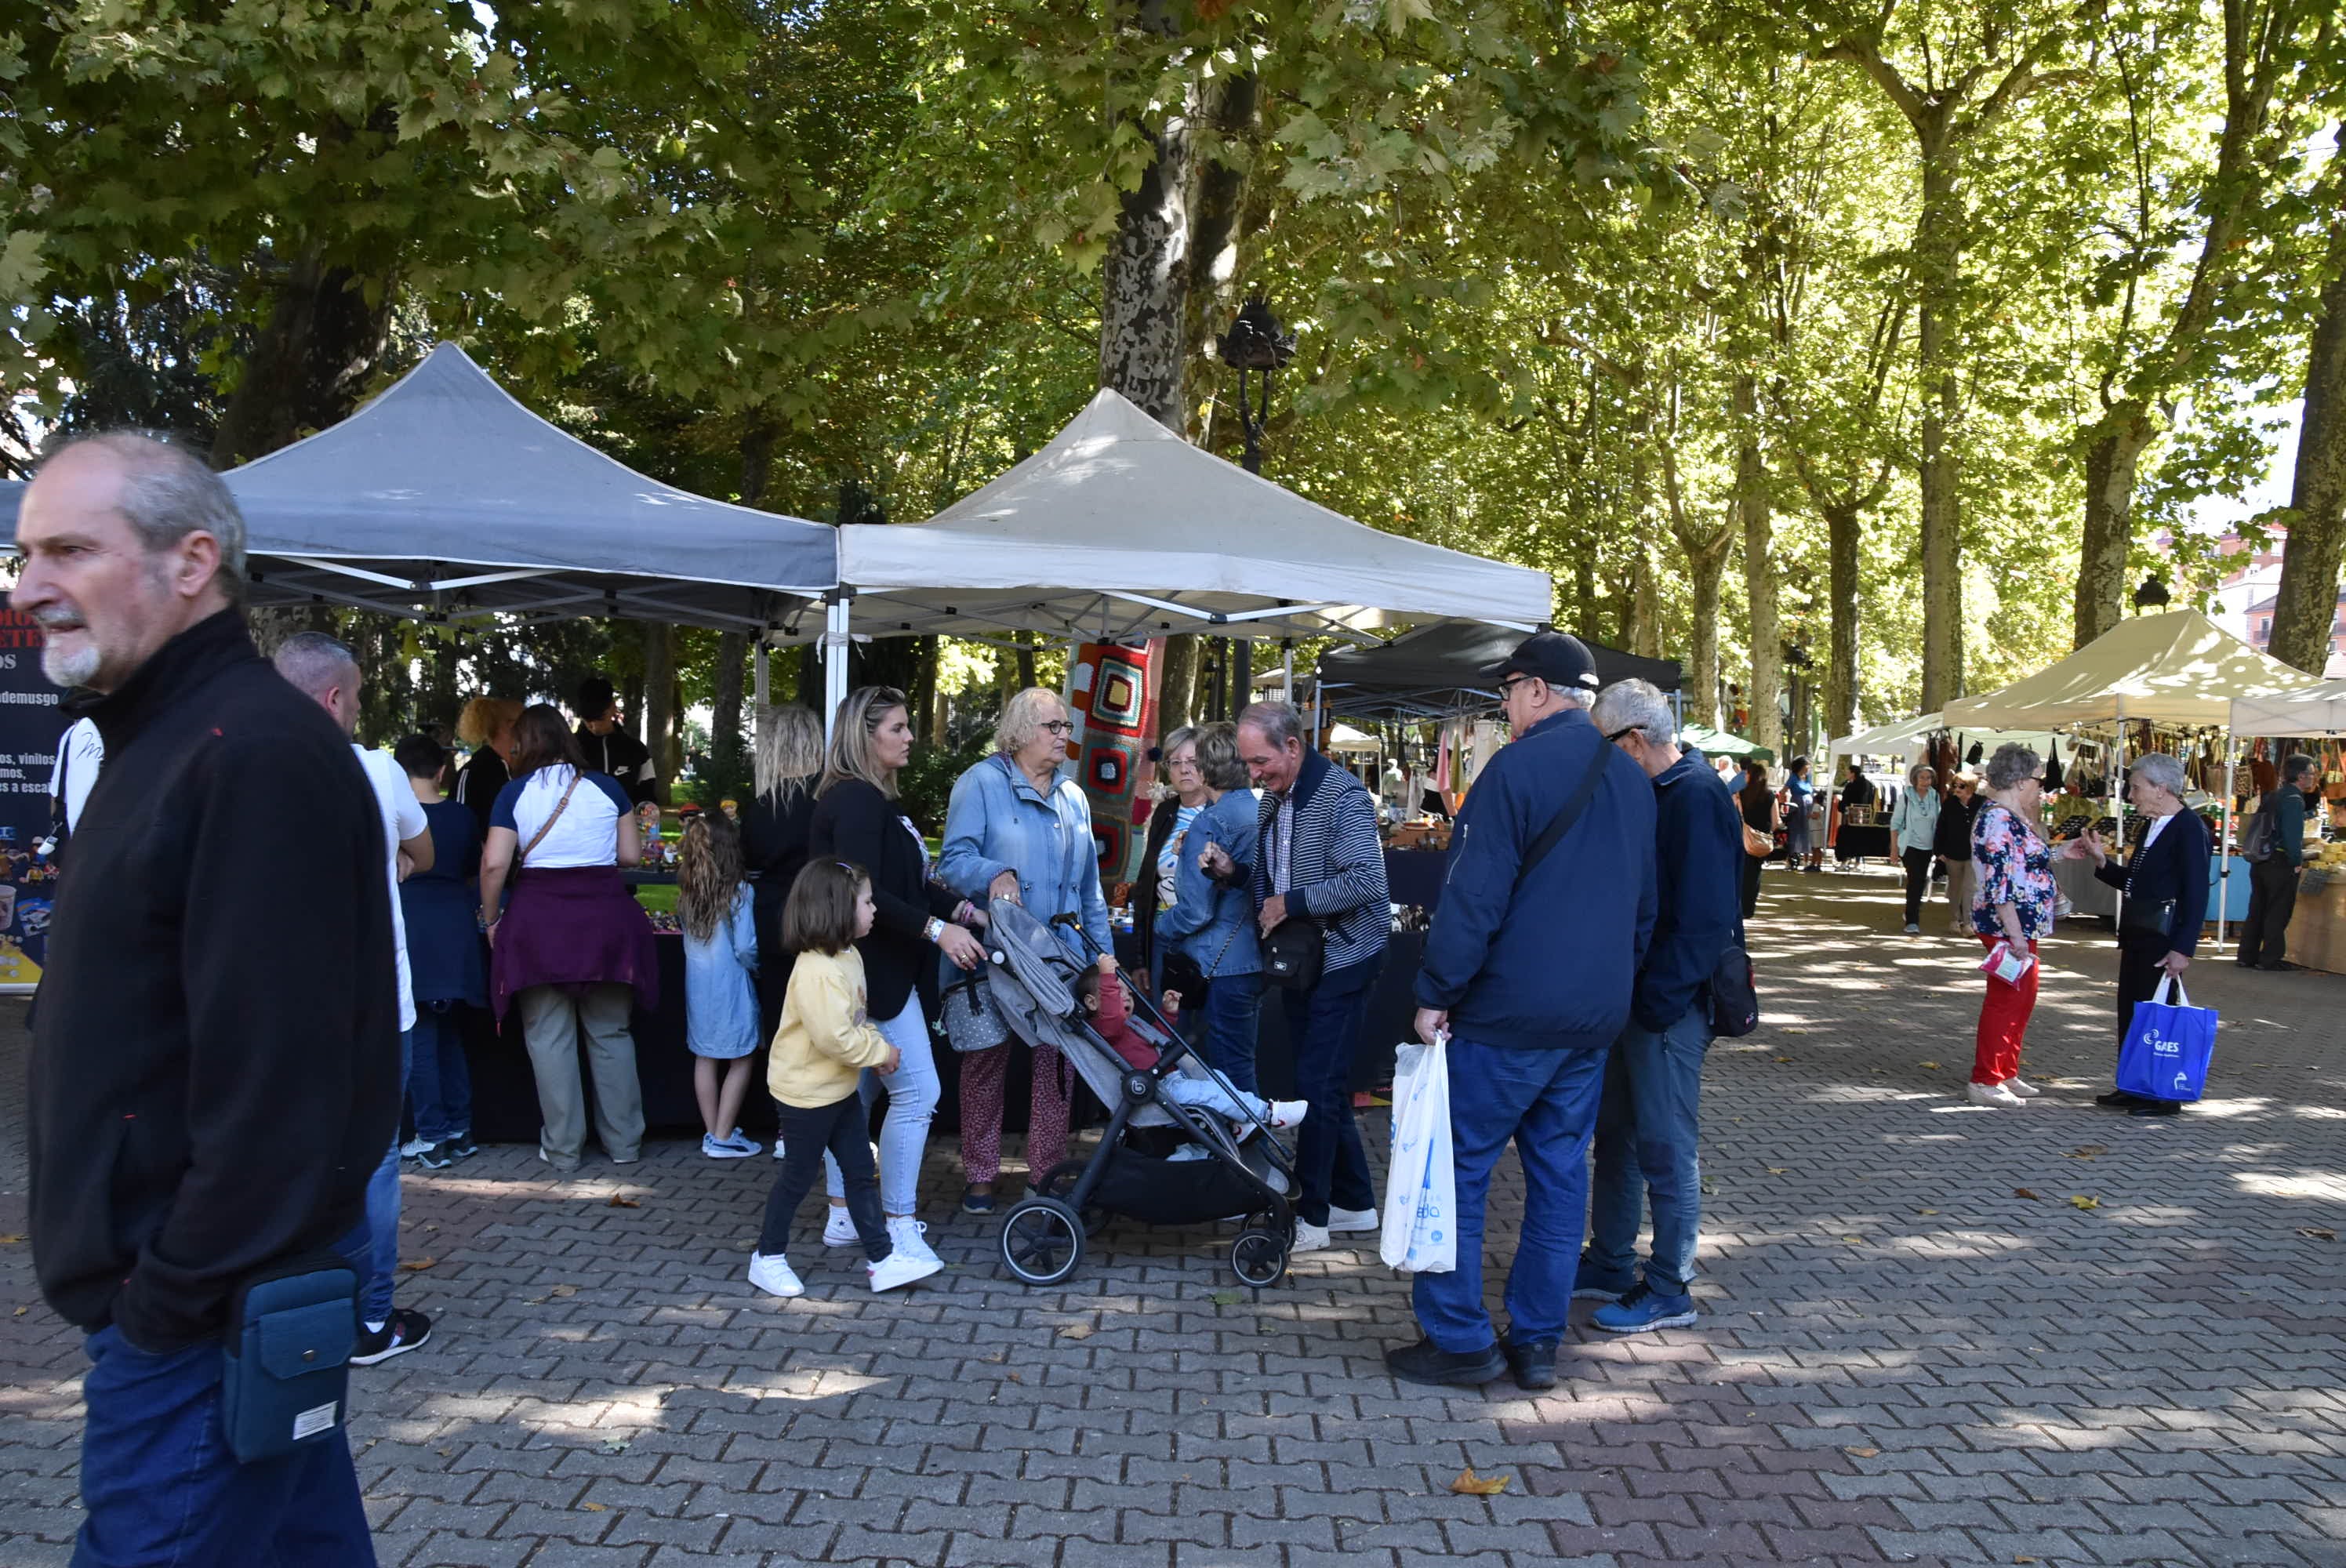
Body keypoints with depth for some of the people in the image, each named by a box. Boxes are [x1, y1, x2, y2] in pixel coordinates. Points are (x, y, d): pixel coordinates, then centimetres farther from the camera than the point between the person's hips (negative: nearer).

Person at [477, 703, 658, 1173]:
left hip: (539, 919, -2)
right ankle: (623, 1142, 17)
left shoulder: (515, 792, -1)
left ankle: (562, 1148, 12)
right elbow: (631, 855, 5)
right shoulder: (606, 786, 3)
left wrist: (491, 920, 6)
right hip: (606, 916, 2)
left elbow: (495, 864, -7)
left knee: (549, 1036, 7)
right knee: (611, 1034, 12)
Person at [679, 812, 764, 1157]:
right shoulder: (738, 892, -14)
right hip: (730, 986, -6)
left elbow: (687, 938, 8)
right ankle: (723, 1137, 4)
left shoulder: (686, 893, 2)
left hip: (697, 984, 6)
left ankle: (712, 1133, 21)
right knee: (741, 1060, 5)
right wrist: (757, 968, 4)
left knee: (704, 1058, 13)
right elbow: (745, 948, -14)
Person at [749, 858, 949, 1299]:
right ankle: (768, 1258, 23)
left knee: (861, 1170, 10)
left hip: (840, 1087, 9)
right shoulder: (816, 970, -28)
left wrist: (878, 1046, 0)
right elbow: (835, 1037, -31)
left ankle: (882, 1257, 15)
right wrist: (881, 1053, -18)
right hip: (806, 1091, -9)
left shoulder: (848, 956, 5)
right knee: (798, 1175, 5)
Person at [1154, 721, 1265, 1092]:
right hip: (1257, 960, 8)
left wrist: (1160, 927, 1)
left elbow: (1195, 911, -18)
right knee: (1244, 1067, 18)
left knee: (1232, 1076, 0)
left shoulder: (1211, 822, -16)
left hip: (1223, 968, -8)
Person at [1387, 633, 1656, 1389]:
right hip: (1596, 1015, 8)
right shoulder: (1632, 780, 12)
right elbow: (1645, 904, 18)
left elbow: (1475, 894, -18)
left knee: (1457, 1168, 2)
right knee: (1560, 1172, 12)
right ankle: (1538, 1341, 18)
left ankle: (1458, 1339, 7)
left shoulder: (1519, 766, -14)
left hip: (1510, 1014, -8)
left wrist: (1435, 994, -12)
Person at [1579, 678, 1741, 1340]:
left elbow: (1704, 919, -23)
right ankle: (1611, 1265, 30)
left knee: (1665, 1145, 0)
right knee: (1616, 1131, 17)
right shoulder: (1652, 794, 11)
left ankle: (1669, 1291, 12)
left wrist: (1656, 1000, -21)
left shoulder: (1697, 799, -18)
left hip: (1669, 1005, -10)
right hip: (1635, 996, 10)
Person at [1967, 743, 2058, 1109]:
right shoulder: (1997, 821, -20)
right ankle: (1985, 1082, 2)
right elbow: (1998, 884, -24)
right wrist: (2015, 934, -25)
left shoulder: (2011, 817, 13)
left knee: (2023, 997, 17)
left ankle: (2006, 1074, 26)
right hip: (2006, 927, -11)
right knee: (2006, 1000, -5)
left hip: (2023, 927, 11)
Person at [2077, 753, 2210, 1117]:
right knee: (2130, 1011, 14)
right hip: (2136, 936, 9)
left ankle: (2163, 1096, 10)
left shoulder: (2189, 829, -15)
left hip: (2163, 940, -9)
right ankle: (2133, 1088, 24)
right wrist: (2101, 860, 6)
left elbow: (2197, 894, -19)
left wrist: (2183, 948, -22)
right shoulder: (2152, 827, 14)